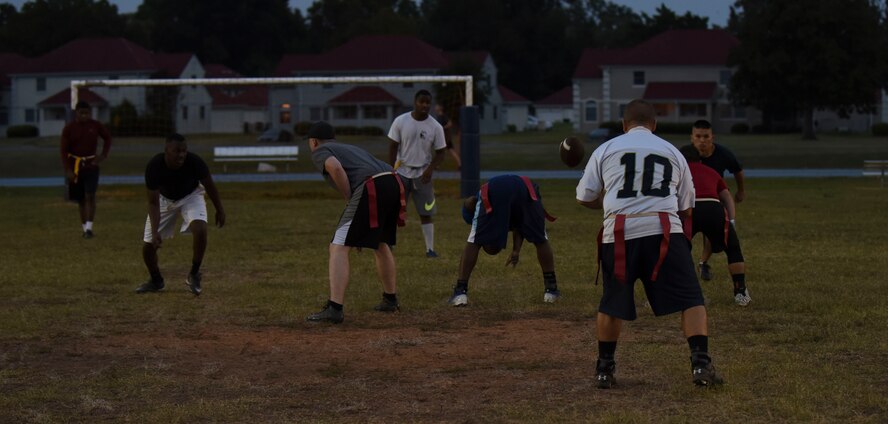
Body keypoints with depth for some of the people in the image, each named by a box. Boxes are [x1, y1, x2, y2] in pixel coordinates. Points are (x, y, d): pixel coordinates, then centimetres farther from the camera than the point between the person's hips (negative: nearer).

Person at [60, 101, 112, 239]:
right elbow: (64, 151, -3)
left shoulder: (96, 126, -1)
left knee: (90, 196, -13)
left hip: (91, 165, 0)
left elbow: (108, 138, 15)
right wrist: (68, 170, -12)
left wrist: (104, 155, 1)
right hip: (75, 166, 0)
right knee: (81, 199, 8)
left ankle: (89, 227, -17)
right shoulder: (69, 129, -5)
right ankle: (84, 227, 19)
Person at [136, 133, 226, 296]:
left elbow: (209, 185, -12)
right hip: (164, 198, 1)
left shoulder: (194, 162, -32)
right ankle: (156, 280, 28)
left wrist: (219, 209, -1)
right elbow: (153, 202, -26)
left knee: (200, 229, -30)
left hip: (191, 196, -1)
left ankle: (194, 275, -7)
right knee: (148, 245, -3)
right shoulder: (154, 166, -33)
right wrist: (155, 232, -34)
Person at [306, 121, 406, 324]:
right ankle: (390, 300, 43)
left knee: (339, 248, -6)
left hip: (370, 189, -8)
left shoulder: (319, 151, 15)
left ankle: (334, 309, -17)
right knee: (382, 244, 30)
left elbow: (335, 167, -8)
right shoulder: (352, 148, 37)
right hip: (395, 183, 8)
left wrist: (350, 201, 0)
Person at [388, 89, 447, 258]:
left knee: (426, 213, -1)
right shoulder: (400, 122, -7)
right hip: (401, 172, 0)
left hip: (422, 174, 0)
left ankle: (430, 249, 3)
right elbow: (393, 147, -2)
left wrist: (430, 169, -16)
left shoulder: (436, 127, -5)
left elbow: (440, 153, 1)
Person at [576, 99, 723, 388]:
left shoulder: (605, 150, 14)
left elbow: (584, 198, 15)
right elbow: (686, 208, 20)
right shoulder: (673, 152, 18)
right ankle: (700, 363, -13)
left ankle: (605, 369, 20)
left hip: (619, 232, 1)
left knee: (612, 303, 15)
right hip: (664, 230, -1)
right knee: (690, 299, 1)